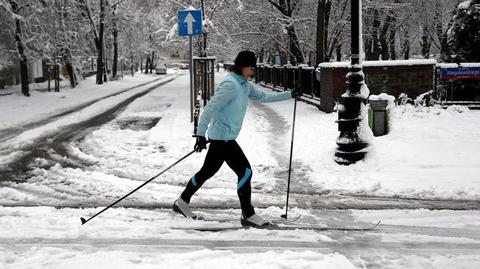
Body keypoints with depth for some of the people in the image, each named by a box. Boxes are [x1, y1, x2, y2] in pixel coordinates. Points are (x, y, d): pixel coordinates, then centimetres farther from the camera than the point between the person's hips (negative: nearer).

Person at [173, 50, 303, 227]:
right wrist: (200, 134, -24)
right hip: (222, 136, -10)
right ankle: (248, 215, 1)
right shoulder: (230, 84, -19)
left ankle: (182, 202, 30)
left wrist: (290, 95, 20)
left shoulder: (245, 85, 11)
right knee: (245, 171, -7)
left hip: (220, 137, 10)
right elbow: (210, 108, -22)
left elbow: (263, 97, 22)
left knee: (208, 171, 17)